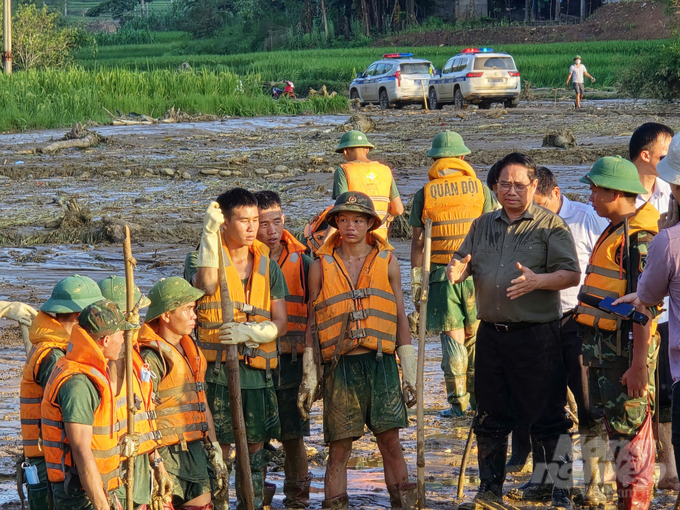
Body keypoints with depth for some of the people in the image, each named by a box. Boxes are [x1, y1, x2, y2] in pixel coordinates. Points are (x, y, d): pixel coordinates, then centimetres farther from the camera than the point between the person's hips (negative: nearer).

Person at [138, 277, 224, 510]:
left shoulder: (190, 351, 13)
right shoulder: (152, 358, -15)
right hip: (165, 457, -8)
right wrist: (156, 467, -21)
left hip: (194, 453, 8)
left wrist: (216, 454, 20)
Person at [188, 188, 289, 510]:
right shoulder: (204, 256, 1)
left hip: (257, 371, 4)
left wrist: (250, 332, -13)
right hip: (216, 371, -4)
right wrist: (210, 233, -23)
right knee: (217, 449, -4)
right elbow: (207, 284, -25)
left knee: (255, 447, 11)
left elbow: (280, 323, 6)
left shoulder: (267, 264, 10)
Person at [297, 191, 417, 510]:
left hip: (380, 363, 0)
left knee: (390, 441, -1)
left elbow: (400, 318, 11)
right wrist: (309, 376, 5)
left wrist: (409, 371, 7)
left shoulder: (387, 262, 9)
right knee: (339, 447, 0)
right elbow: (311, 324, 10)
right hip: (339, 365, 0)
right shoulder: (321, 266, 7)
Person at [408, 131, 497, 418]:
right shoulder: (480, 189, 2)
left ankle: (458, 402, 2)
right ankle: (477, 397, 16)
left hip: (441, 274, -1)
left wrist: (416, 280, 5)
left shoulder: (424, 195, 1)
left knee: (452, 337, 2)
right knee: (476, 335, 12)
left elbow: (418, 242, 1)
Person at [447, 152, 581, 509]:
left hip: (537, 335, -5)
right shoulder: (483, 225, 16)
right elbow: (462, 263, 16)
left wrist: (537, 281, -25)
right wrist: (457, 271, -8)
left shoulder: (550, 225, -1)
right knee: (490, 416, 12)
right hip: (491, 333, 5)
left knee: (548, 417, -4)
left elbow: (572, 275, -7)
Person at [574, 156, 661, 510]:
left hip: (626, 346, -10)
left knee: (626, 428, -6)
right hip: (604, 344, 10)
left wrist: (638, 363, -24)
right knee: (616, 424, 15)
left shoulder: (639, 239, -17)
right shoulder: (614, 232, 15)